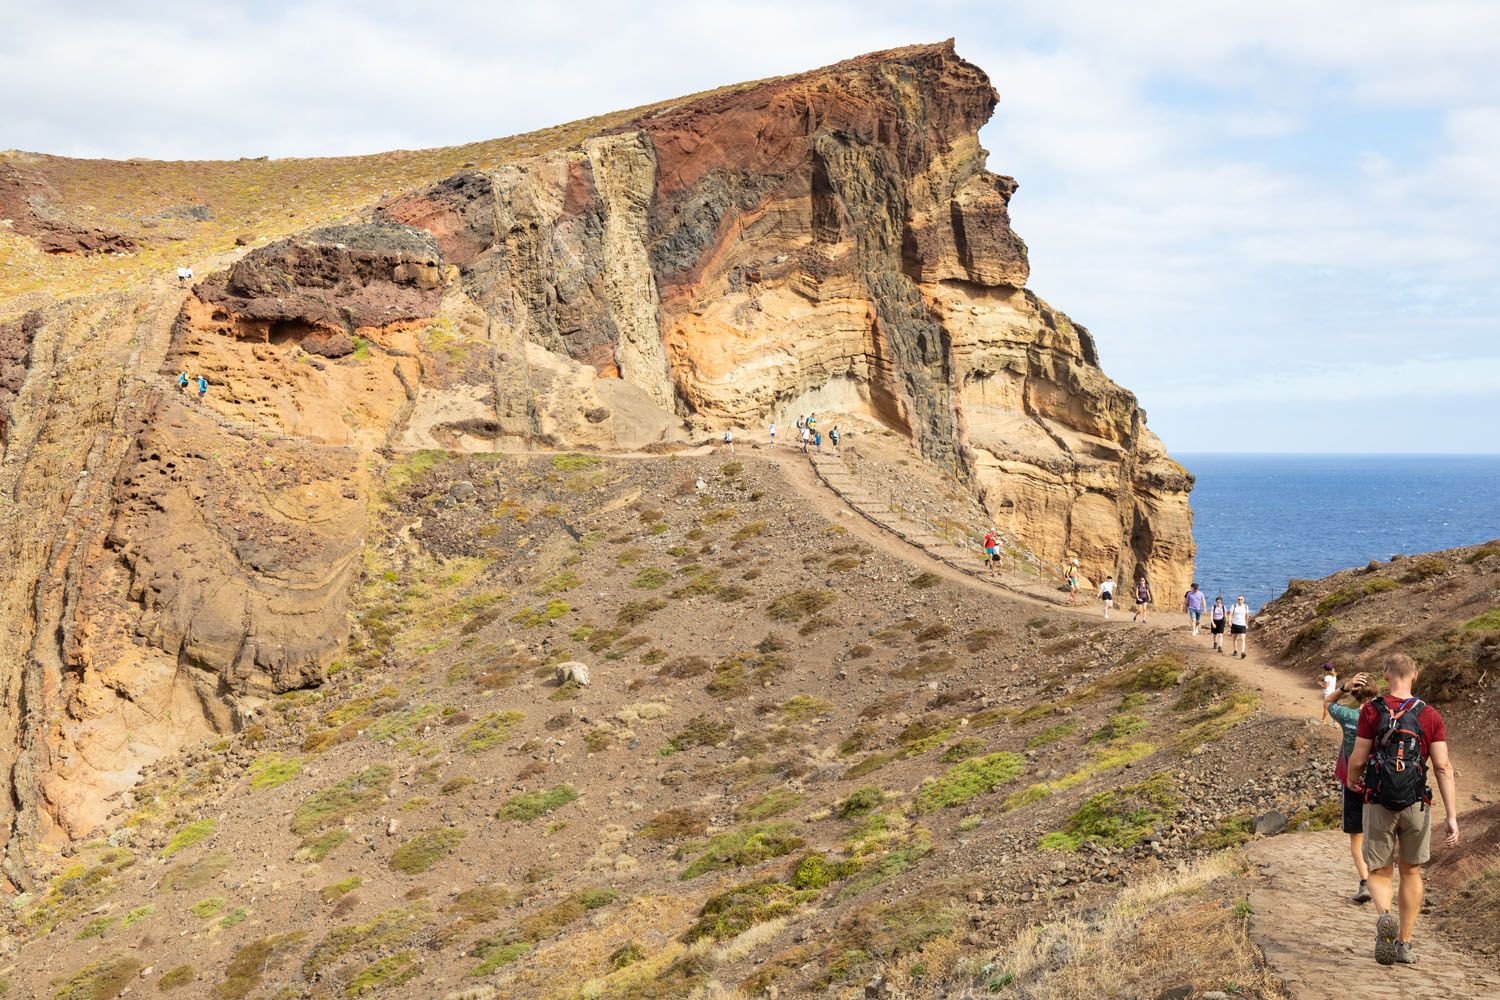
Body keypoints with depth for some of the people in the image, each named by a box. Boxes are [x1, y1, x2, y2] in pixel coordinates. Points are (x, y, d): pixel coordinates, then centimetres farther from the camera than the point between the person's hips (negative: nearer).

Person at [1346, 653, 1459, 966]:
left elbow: (1357, 759, -5)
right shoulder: (1430, 715, 0)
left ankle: (1385, 916, -21)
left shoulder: (1372, 710, -4)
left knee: (1379, 872, 10)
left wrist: (1353, 781, 18)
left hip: (1378, 804, -1)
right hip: (1417, 804, 1)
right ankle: (1404, 943, 17)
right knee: (1411, 871, 17)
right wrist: (1451, 816, -8)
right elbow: (1443, 767, -7)